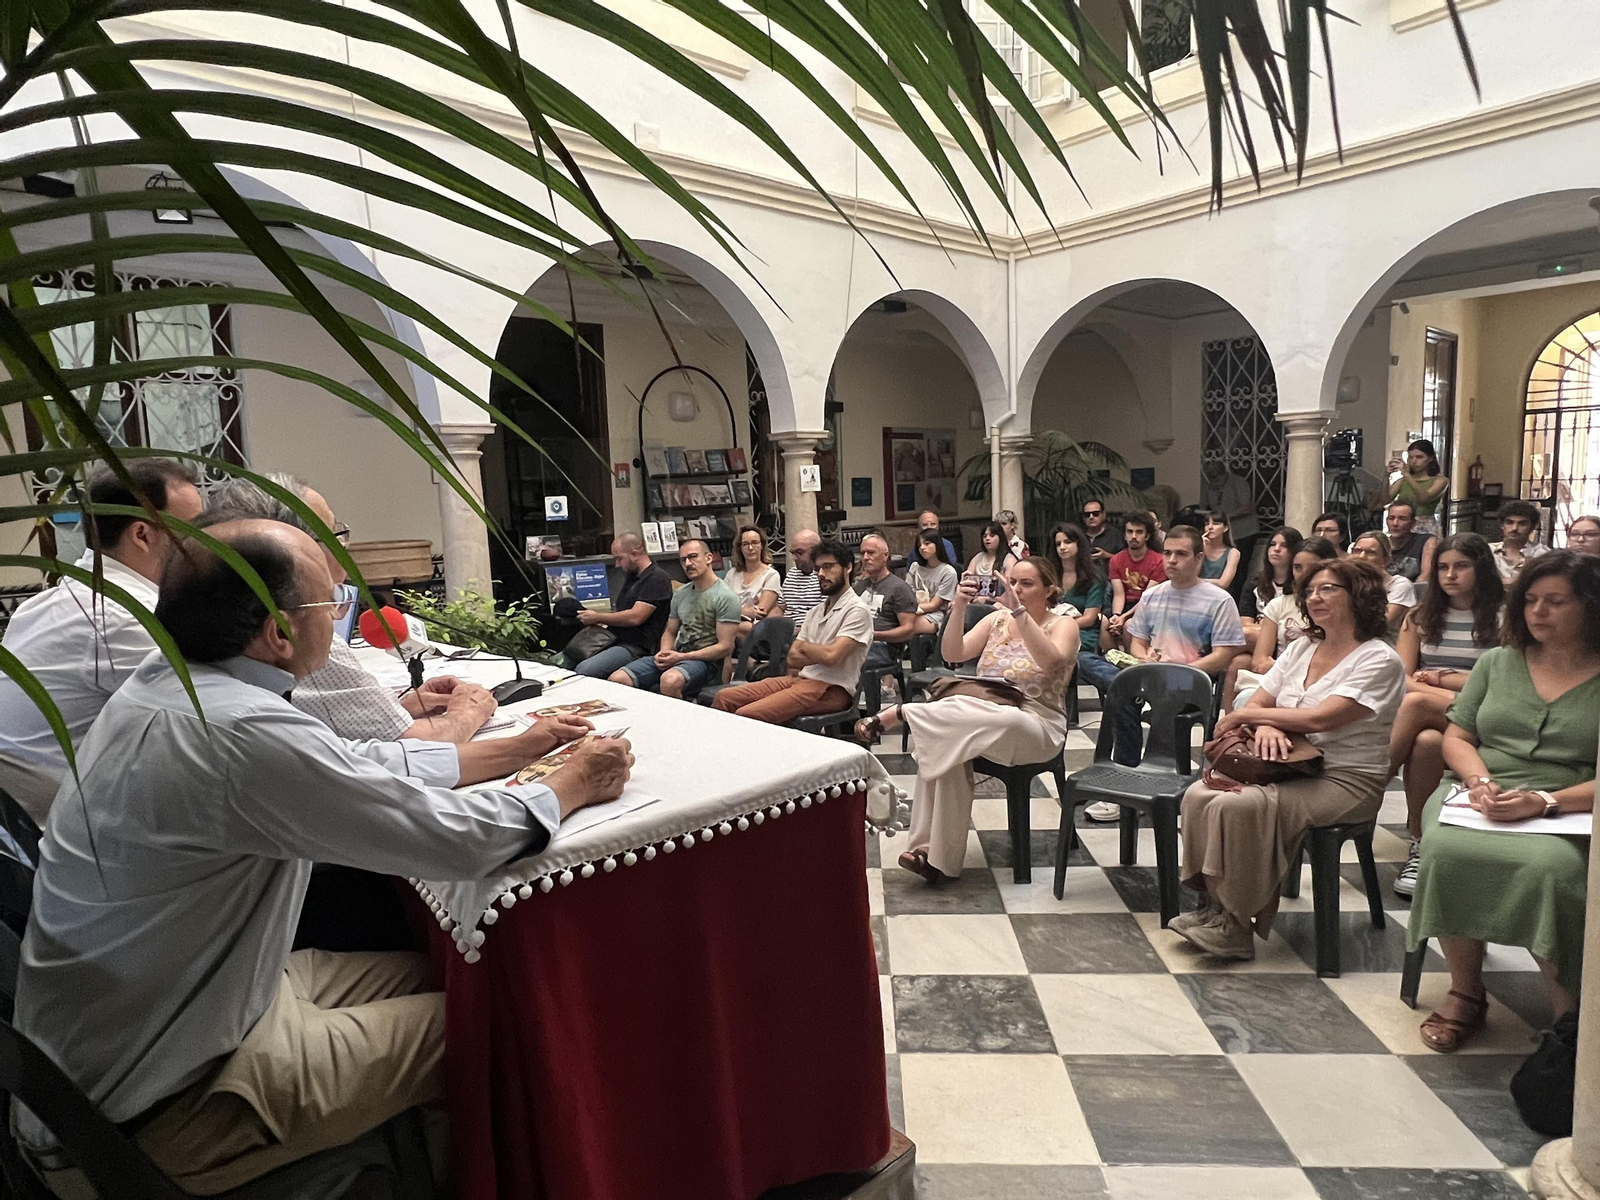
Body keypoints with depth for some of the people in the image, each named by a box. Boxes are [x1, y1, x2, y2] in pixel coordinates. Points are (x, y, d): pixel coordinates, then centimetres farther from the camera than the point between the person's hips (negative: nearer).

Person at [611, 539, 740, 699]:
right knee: (618, 678, -12)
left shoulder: (725, 597, -8)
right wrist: (664, 652, -1)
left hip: (705, 660, -7)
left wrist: (681, 657, -15)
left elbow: (725, 647, -13)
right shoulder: (680, 594, 16)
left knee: (670, 680, -40)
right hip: (676, 655, 7)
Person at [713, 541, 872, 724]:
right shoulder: (815, 612, 21)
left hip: (831, 689, -9)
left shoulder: (857, 610, -6)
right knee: (725, 697, -3)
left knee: (746, 715, -26)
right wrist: (819, 655, -7)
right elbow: (792, 659, 13)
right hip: (802, 679, 9)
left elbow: (831, 656, -19)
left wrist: (805, 646, 2)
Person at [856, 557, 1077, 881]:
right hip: (984, 724, 4)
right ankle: (935, 854, -28)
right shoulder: (996, 620, 14)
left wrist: (1019, 611, -30)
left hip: (1037, 729, -4)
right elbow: (953, 654, 0)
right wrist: (959, 607, -14)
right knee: (945, 743, -32)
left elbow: (1051, 661, -23)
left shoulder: (1063, 626, 1)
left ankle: (898, 714, -22)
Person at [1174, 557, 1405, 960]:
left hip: (1345, 782, -7)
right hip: (1293, 768, 7)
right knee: (1198, 795, -18)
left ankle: (1235, 923, -16)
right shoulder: (1302, 648, 14)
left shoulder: (1379, 660, -9)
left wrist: (1246, 716, -10)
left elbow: (1319, 719, -21)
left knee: (1237, 806, -30)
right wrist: (1265, 726, -17)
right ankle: (1212, 904, -8)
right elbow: (1256, 704, 8)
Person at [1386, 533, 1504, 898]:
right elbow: (1402, 679, 4)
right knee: (1426, 742, -36)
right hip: (1426, 719, 3)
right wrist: (1458, 695, -12)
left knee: (1416, 703, -35)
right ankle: (1420, 845, -27)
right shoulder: (1419, 617, 15)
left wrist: (1439, 678, -3)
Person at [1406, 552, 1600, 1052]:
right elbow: (1457, 738, 14)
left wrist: (1544, 802, -20)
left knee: (1549, 867, -38)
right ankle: (1465, 992, -12)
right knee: (1448, 850, -32)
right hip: (1475, 799, 3)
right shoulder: (1497, 662, 16)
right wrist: (1481, 781, -7)